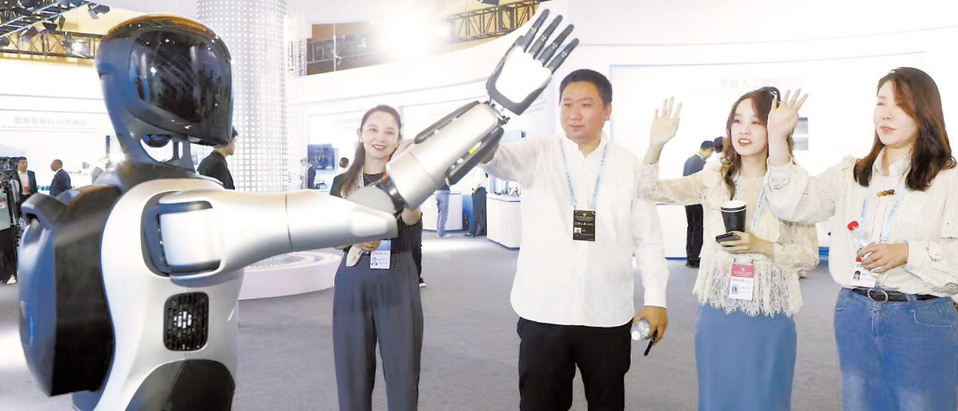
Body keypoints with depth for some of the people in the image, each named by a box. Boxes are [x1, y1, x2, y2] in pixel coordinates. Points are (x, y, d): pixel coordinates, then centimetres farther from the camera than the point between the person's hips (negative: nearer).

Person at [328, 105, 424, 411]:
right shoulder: (343, 182, 9)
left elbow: (412, 218, -21)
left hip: (397, 283, -2)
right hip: (352, 284, 3)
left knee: (402, 374, 5)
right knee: (352, 375, 9)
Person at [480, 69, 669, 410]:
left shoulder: (630, 166, 3)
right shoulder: (538, 153, 1)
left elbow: (648, 237, 5)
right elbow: (502, 160, -20)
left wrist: (656, 299, 1)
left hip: (608, 316, 1)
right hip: (543, 313, -1)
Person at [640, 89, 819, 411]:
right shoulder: (714, 180, 2)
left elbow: (810, 256, -2)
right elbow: (653, 191, -8)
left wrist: (762, 246, -19)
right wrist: (655, 146, -24)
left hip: (770, 321, -1)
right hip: (717, 315, 2)